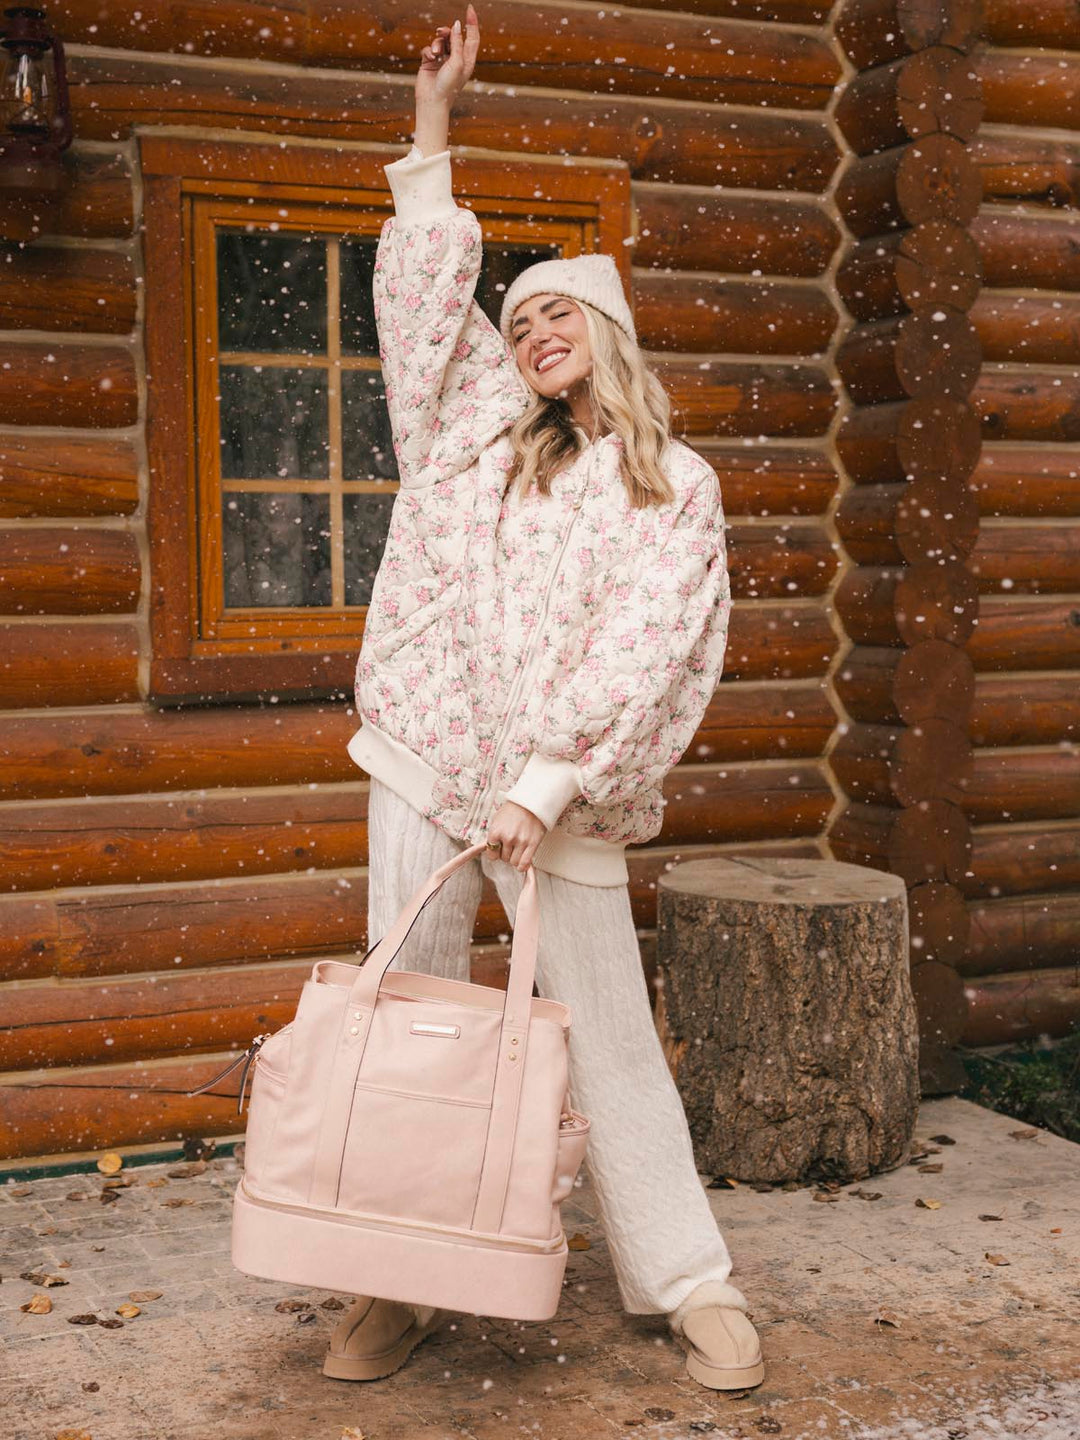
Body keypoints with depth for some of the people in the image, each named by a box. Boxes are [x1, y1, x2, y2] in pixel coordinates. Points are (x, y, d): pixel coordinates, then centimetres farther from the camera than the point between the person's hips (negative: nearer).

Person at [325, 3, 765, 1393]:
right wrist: (433, 123, 9)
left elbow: (643, 648, -9)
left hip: (558, 795, -3)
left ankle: (690, 1283, 15)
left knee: (610, 1041, 1)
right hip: (422, 761, 4)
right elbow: (424, 291, 12)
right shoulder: (485, 436, 13)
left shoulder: (677, 487, 2)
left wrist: (544, 783, -18)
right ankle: (396, 1285, 17)